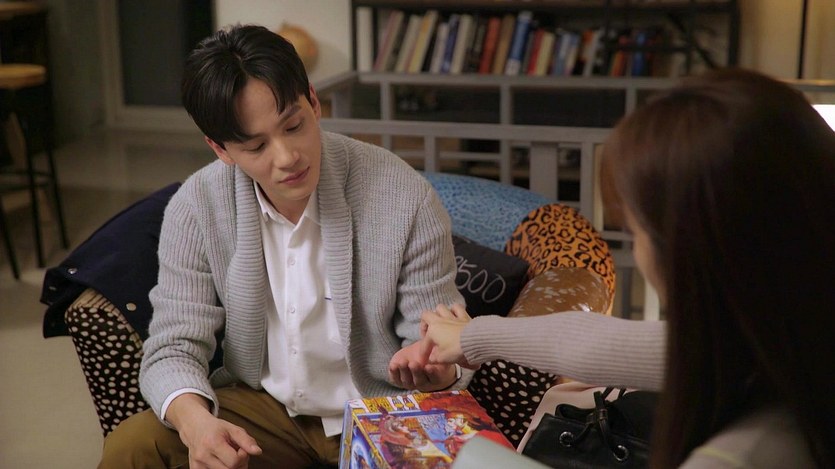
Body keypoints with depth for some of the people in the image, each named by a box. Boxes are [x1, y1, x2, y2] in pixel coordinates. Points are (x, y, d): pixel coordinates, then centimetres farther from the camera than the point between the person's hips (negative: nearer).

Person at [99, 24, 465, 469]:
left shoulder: (406, 199, -19)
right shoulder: (195, 209, -12)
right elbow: (173, 347, -10)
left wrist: (435, 370, -35)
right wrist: (194, 421, -32)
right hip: (260, 403, 2)